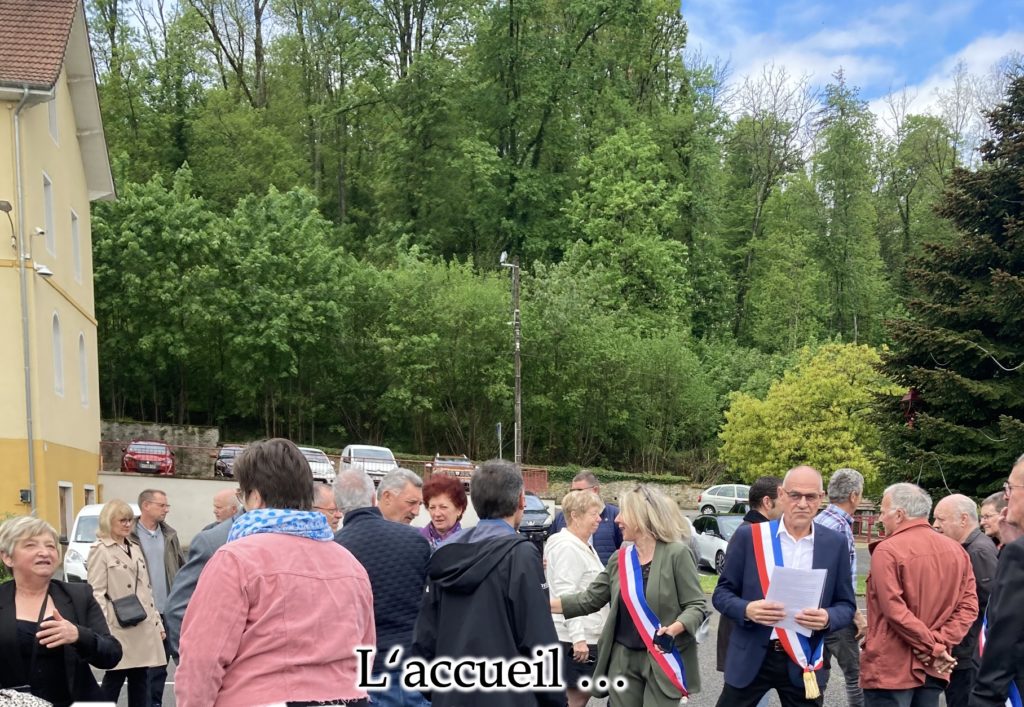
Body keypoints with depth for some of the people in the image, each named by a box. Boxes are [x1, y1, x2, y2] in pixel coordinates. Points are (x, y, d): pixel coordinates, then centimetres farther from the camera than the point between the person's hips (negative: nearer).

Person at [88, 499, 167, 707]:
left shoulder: (135, 547, 17)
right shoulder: (100, 550, -4)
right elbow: (96, 593, -11)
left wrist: (157, 622, 15)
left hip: (144, 627, 6)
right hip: (120, 629, -6)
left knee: (140, 682, 9)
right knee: (114, 680, 0)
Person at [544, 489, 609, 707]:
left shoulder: (583, 545, 15)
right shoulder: (567, 547, -17)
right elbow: (565, 595, -23)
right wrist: (578, 637, -27)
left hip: (587, 635, 10)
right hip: (575, 638, -10)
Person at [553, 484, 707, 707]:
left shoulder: (676, 554, -11)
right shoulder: (619, 558, 7)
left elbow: (697, 606, -10)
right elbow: (590, 599, 10)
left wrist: (674, 628, -28)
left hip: (663, 659, -5)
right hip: (623, 659, 5)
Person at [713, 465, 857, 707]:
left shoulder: (835, 544, 2)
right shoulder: (748, 536, -2)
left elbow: (846, 605, 6)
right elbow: (722, 593, 1)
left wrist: (827, 618, -17)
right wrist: (747, 610, -19)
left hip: (804, 662, 1)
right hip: (750, 658, -1)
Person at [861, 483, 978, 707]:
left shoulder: (887, 550, -13)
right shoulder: (956, 550, 7)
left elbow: (895, 611, -19)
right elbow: (968, 605, 2)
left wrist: (932, 647, -11)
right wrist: (940, 643, -6)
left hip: (891, 668, -6)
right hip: (932, 668, 7)